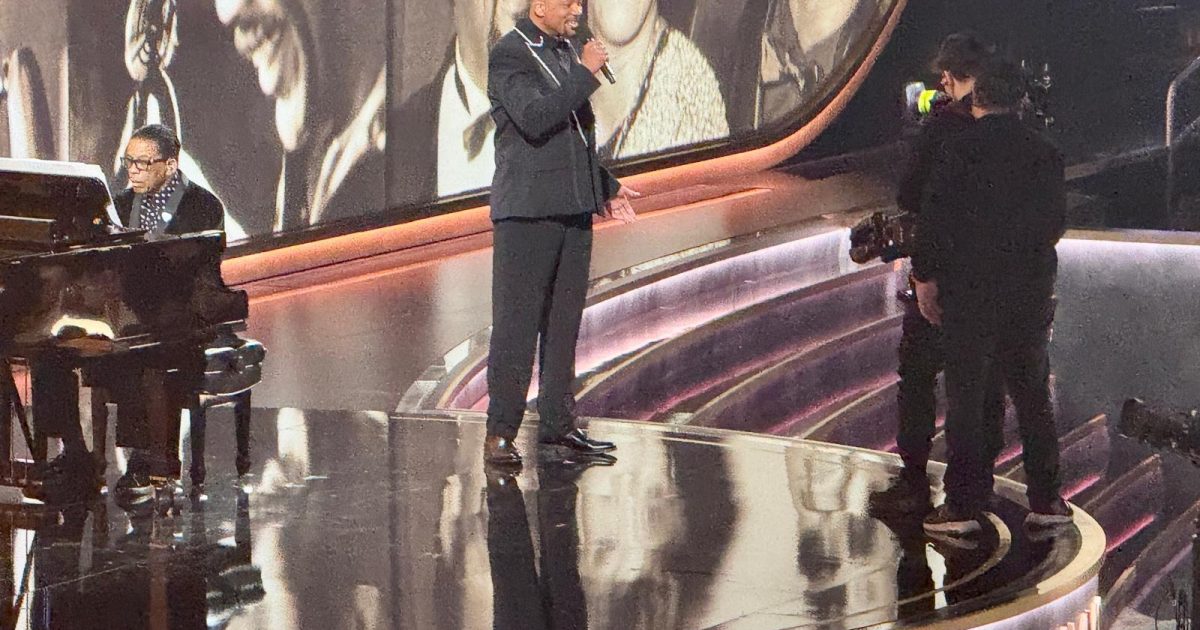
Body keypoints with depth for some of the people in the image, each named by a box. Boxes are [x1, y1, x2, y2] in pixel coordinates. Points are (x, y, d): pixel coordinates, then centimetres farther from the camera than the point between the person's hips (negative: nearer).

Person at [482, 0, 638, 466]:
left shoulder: (569, 52, 16)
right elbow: (535, 118, -24)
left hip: (574, 208, 8)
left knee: (564, 320, 11)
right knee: (516, 321, -6)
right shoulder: (509, 55, -9)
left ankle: (558, 422, 18)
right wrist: (585, 73, -20)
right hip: (526, 211, -8)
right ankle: (499, 434, -3)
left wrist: (606, 186, 22)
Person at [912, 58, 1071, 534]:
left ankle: (963, 504, 0)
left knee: (966, 397, 2)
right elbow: (1056, 223, 9)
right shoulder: (1044, 153, 1)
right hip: (1032, 290, 3)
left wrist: (924, 277, 0)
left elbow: (933, 220, -10)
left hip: (968, 290, -3)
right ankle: (1046, 499, 15)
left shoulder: (958, 152, -10)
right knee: (1032, 395, 13)